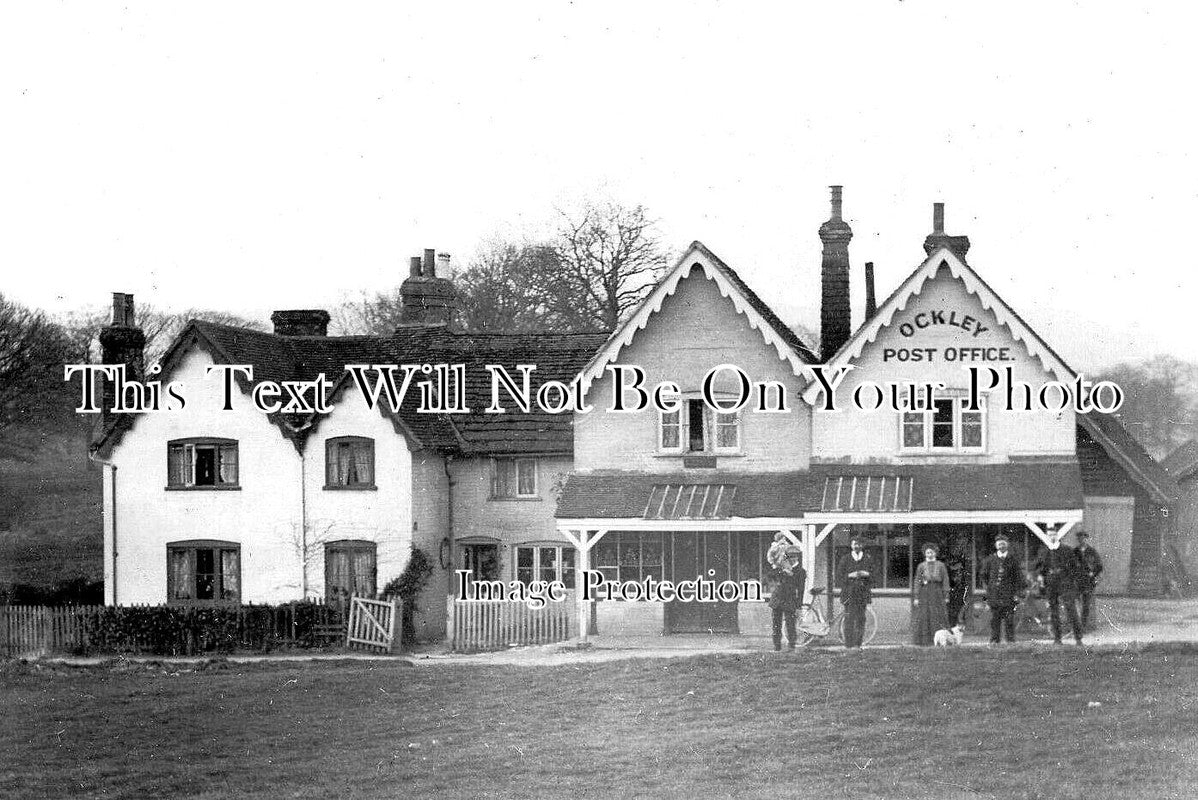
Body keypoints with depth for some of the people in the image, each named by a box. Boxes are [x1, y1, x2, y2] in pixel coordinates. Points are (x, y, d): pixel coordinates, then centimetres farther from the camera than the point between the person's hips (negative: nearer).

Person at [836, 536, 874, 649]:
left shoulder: (868, 558, 12)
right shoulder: (845, 559, 7)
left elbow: (873, 575, 13)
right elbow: (839, 576, 5)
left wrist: (866, 574, -8)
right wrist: (850, 575, -11)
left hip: (863, 592, 2)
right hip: (849, 592, -2)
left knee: (861, 618, -2)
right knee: (849, 618, -8)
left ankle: (858, 643, 3)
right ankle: (849, 643, -6)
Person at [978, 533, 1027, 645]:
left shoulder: (1013, 560, 7)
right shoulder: (990, 560, 9)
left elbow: (1019, 578, 8)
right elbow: (983, 575, 15)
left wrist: (1016, 592, 0)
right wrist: (986, 587, 4)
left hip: (1009, 594, -1)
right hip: (994, 594, 1)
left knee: (1009, 618, -3)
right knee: (994, 619, -1)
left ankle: (1010, 639, 3)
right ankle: (995, 639, 3)